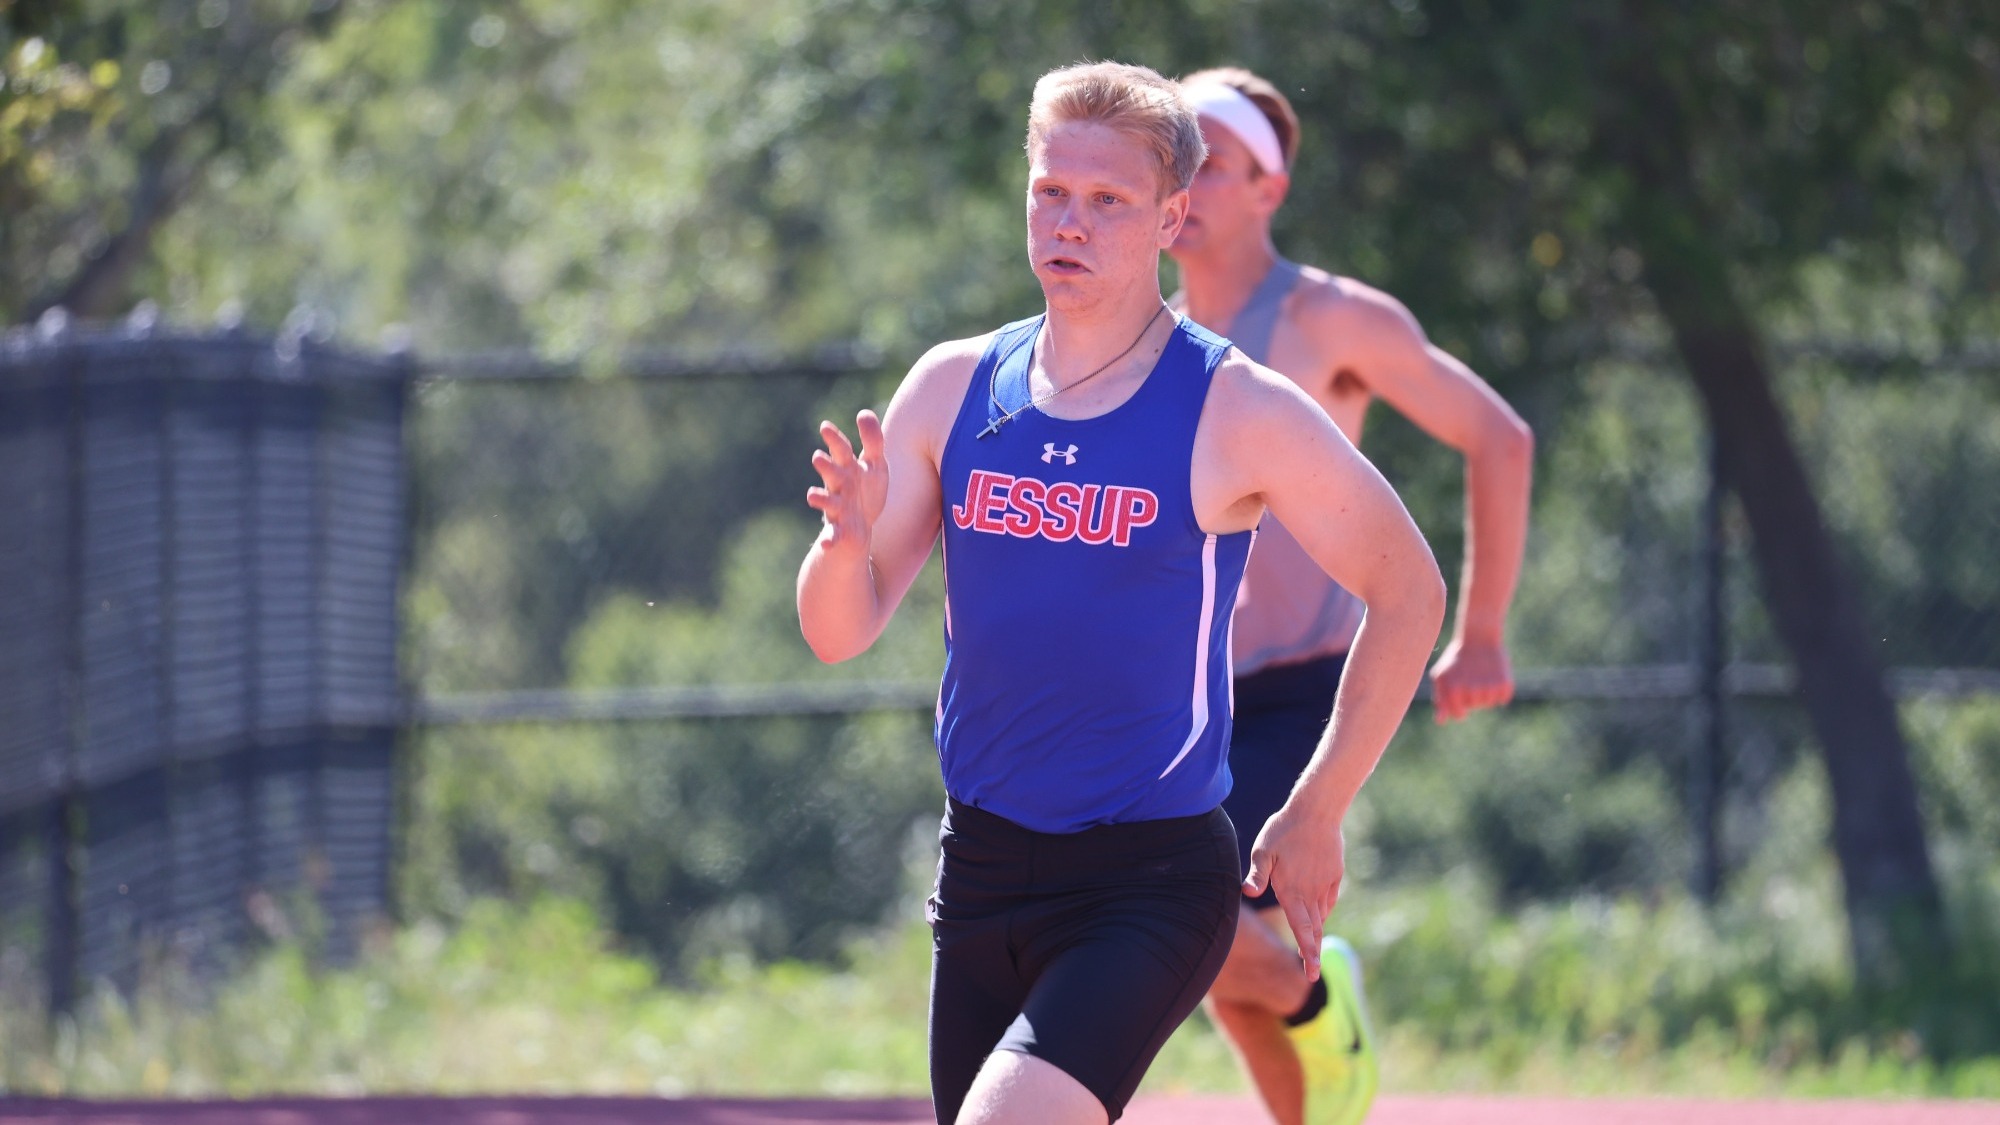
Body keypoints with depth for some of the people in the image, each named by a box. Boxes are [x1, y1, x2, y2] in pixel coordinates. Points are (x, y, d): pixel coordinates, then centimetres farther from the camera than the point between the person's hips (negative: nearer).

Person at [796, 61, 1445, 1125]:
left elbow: (1408, 594, 1)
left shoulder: (1236, 413, -9)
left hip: (1152, 880, -6)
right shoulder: (954, 388, 4)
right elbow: (839, 632, 5)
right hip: (982, 867, 6)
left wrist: (1315, 816, 2)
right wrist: (848, 542, -19)